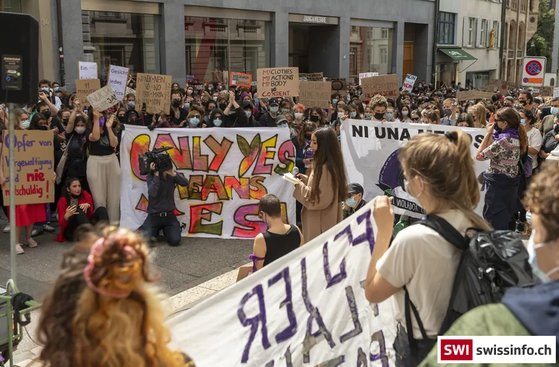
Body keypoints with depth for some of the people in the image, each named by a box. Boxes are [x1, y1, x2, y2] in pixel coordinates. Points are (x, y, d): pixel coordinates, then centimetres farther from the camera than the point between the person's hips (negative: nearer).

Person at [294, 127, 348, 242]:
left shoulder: (326, 168, -23)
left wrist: (299, 185, -14)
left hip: (320, 223, -10)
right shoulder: (322, 165, 9)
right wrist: (306, 179, 7)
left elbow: (320, 199, -22)